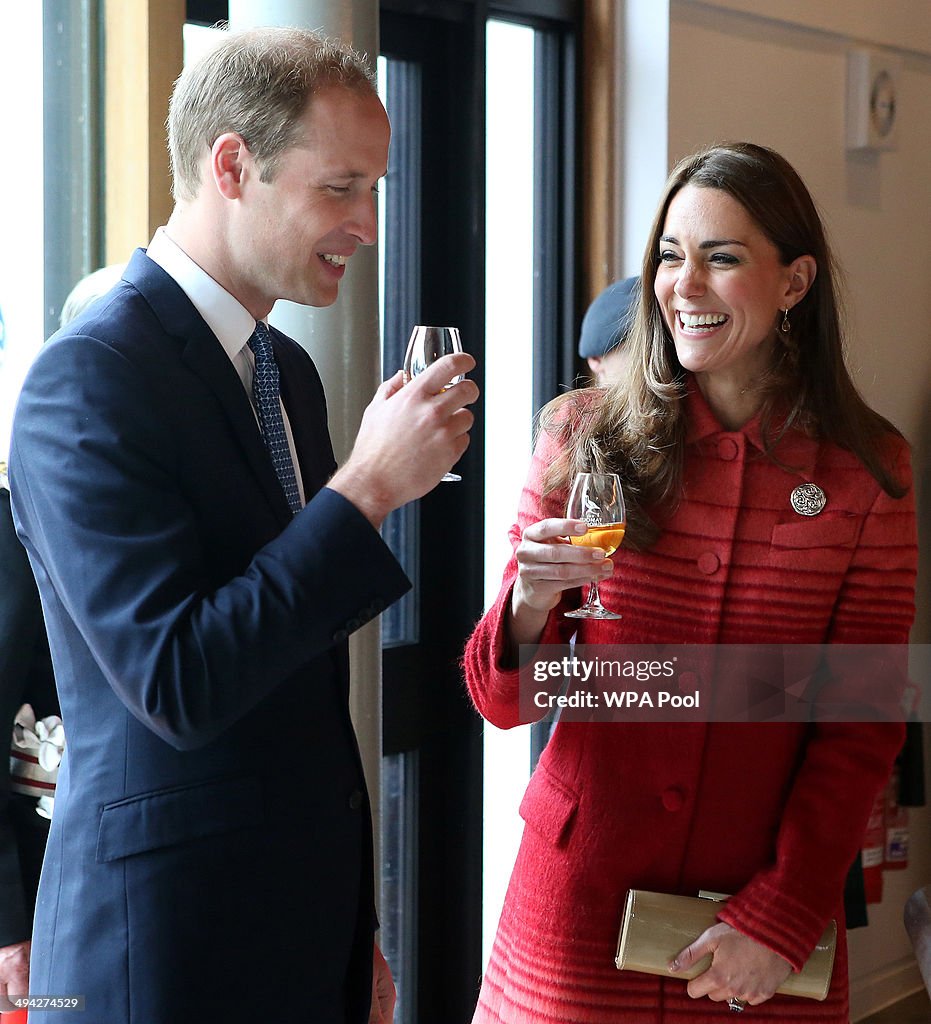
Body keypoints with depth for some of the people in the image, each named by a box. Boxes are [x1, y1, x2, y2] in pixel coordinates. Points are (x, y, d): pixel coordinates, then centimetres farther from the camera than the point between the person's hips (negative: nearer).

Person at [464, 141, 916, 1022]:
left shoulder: (866, 470, -3)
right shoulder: (586, 437, -2)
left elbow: (863, 726, -1)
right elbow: (505, 702, -1)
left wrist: (782, 915, -10)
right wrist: (530, 605, -21)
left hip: (770, 917, 0)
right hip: (579, 898, 0)